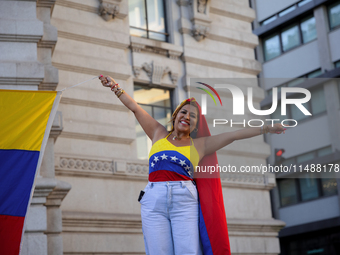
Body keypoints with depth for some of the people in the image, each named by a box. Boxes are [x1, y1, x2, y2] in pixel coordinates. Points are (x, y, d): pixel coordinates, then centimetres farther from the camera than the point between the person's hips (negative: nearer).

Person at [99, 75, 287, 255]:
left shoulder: (198, 145, 15)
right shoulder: (159, 134, 19)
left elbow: (232, 135, 11)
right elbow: (135, 108, 23)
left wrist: (265, 129, 10)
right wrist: (115, 87, 26)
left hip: (185, 201, -1)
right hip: (153, 200, 1)